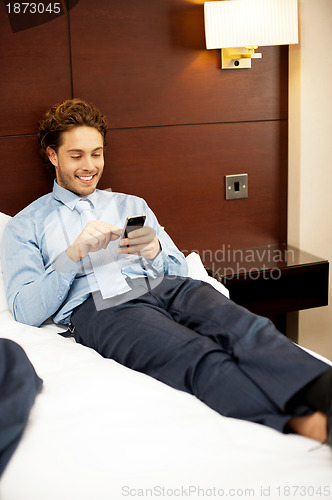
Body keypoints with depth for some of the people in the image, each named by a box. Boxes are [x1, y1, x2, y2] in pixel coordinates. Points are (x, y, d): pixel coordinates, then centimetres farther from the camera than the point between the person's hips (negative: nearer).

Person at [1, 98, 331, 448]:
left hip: (163, 286, 5)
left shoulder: (131, 205, 30)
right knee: (197, 356, -36)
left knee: (246, 328, -31)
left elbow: (178, 269, 23)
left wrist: (155, 251, -2)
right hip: (97, 308, -4)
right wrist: (74, 253, -8)